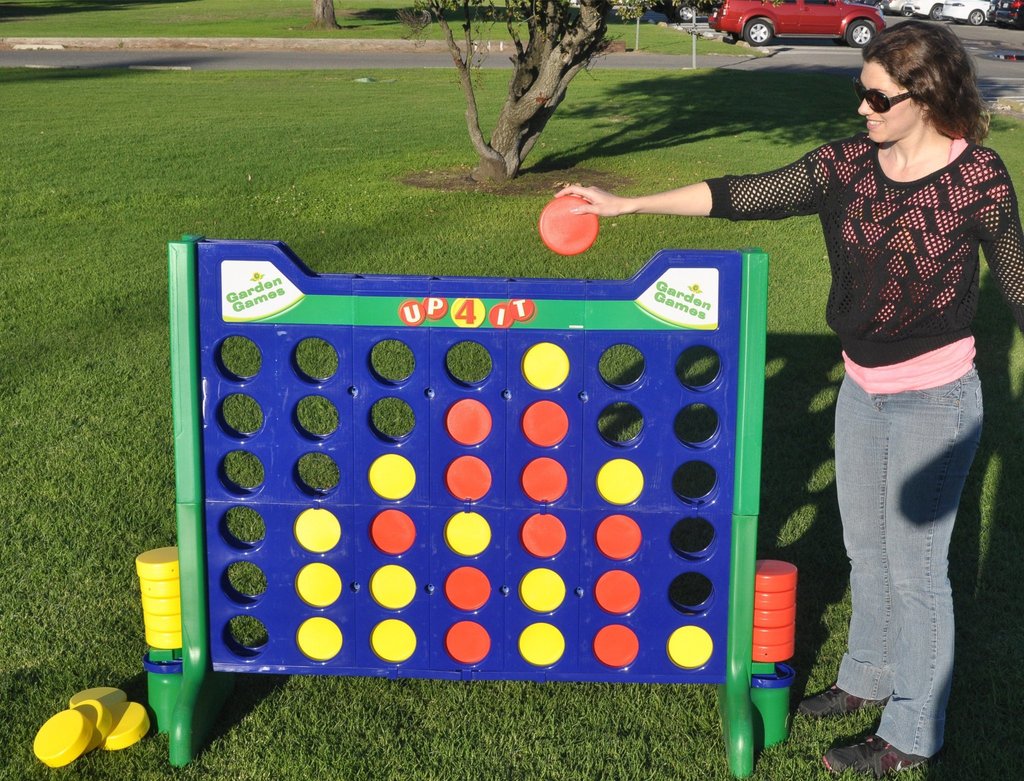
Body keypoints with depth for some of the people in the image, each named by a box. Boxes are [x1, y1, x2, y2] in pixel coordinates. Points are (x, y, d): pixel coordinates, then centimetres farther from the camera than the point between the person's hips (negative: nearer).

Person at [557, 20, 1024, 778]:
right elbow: (743, 195, -5)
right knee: (866, 546, 19)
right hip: (862, 387, 5)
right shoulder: (847, 165, -5)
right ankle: (870, 676, 42)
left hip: (935, 399, -5)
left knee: (914, 563, 5)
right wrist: (627, 204, -7)